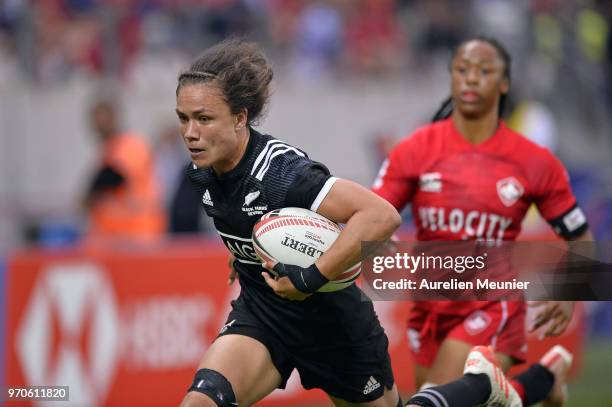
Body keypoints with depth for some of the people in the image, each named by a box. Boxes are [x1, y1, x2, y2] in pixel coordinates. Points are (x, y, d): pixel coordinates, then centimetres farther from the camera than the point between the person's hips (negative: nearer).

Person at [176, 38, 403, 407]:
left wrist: (310, 279, -37)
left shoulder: (282, 172, -31)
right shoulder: (203, 174, -7)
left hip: (332, 319, -5)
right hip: (260, 315, 5)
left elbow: (382, 217, -40)